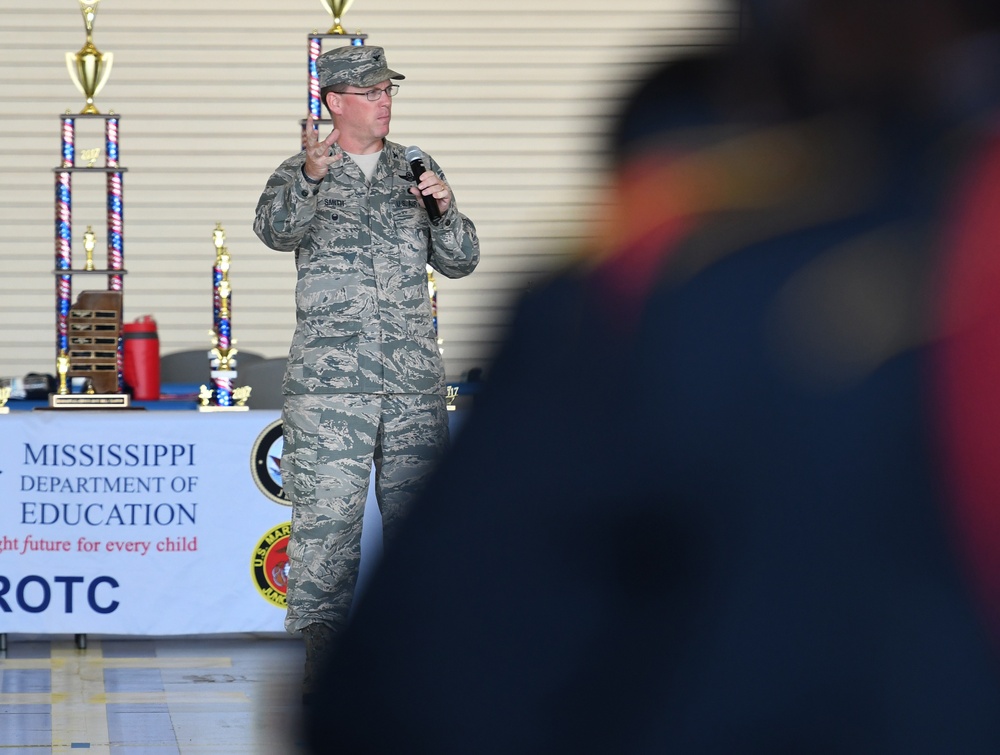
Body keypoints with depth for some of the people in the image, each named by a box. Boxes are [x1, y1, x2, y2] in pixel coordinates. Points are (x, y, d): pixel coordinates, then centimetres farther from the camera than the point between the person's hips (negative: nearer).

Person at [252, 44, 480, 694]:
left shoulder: (416, 171, 15)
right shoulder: (302, 175, 5)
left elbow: (460, 261, 15)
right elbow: (277, 230, -16)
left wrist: (444, 207, -5)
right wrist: (310, 176, -35)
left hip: (415, 381, 4)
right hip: (329, 381, -3)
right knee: (326, 516, -7)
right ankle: (321, 649, -2)